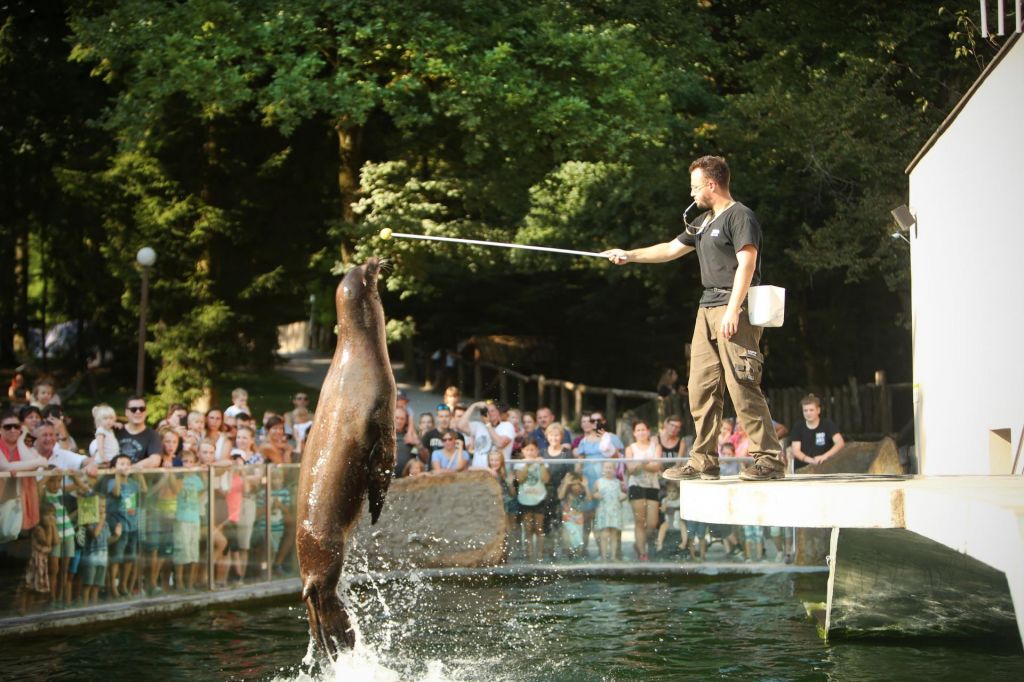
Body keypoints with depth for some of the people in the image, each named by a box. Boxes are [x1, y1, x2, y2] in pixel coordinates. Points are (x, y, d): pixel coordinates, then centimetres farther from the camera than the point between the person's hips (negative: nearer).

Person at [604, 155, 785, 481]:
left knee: (742, 385, -14)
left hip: (734, 310, -9)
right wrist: (629, 255, 35)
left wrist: (732, 310, -24)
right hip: (708, 309, 9)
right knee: (701, 387, 7)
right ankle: (704, 462, 11)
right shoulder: (703, 222, 22)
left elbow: (746, 263, -16)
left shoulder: (740, 216, -6)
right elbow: (671, 249, 33)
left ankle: (769, 460, -11)